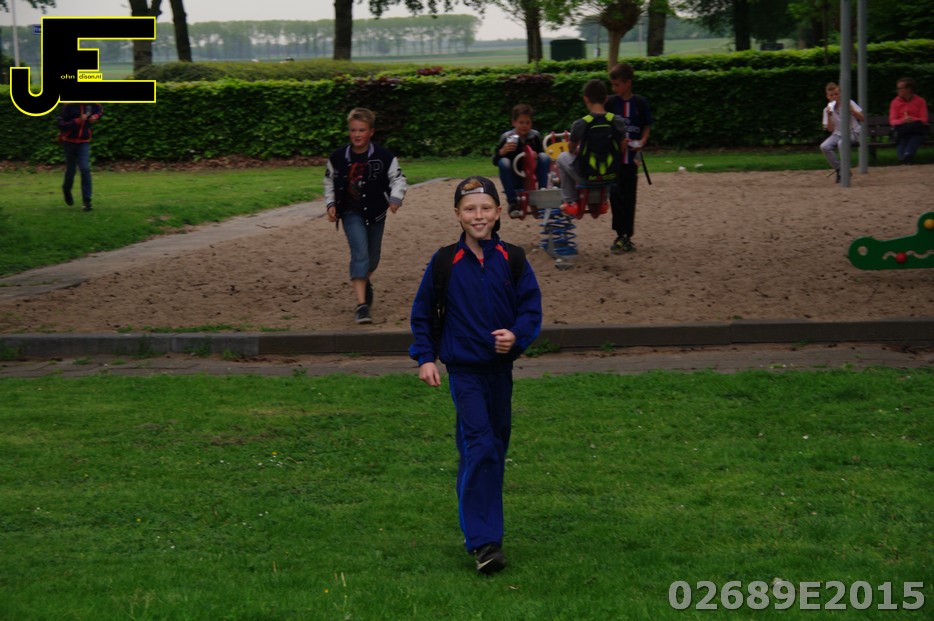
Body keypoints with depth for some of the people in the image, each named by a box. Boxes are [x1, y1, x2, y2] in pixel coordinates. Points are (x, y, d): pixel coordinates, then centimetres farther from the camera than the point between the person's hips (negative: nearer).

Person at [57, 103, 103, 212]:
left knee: (85, 169, -12)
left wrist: (96, 116, -3)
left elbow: (100, 109, 19)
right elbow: (61, 125, -21)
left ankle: (86, 201, -10)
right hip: (69, 141, -2)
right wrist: (78, 121, -29)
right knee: (70, 170, 10)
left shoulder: (90, 104, -4)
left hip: (84, 142, 2)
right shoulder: (69, 106, -16)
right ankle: (66, 190, 42)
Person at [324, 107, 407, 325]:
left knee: (372, 258, 16)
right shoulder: (338, 158, -6)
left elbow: (398, 178, -2)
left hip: (375, 213, 1)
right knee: (360, 253, -18)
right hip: (351, 213, -1)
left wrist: (396, 198, -19)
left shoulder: (384, 157, -11)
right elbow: (329, 182, 10)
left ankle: (364, 282, 51)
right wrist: (331, 204, 0)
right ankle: (362, 305, -23)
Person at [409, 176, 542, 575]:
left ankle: (482, 522, 32)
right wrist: (425, 357, 0)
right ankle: (483, 542, -15)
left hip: (500, 367, 4)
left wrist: (517, 336, -16)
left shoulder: (512, 260, 1)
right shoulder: (445, 262, -3)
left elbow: (532, 308, 3)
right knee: (479, 447, -15)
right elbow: (423, 312, 6)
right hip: (464, 369, -4)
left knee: (495, 447, 14)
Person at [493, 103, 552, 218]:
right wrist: (502, 151, -29)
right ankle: (513, 203, -27)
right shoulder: (507, 137, -9)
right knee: (504, 162, -31)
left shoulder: (535, 135, -4)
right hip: (514, 179, -1)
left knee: (545, 157, -20)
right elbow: (495, 161, -6)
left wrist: (535, 155, -22)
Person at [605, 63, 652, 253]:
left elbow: (647, 126, 8)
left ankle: (627, 236, 15)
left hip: (631, 157, 1)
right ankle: (620, 235, 1)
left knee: (629, 197, 7)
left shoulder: (640, 102, 0)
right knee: (616, 195, -5)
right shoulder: (610, 102, -2)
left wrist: (642, 141, -10)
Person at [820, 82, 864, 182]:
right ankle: (839, 170, -9)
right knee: (824, 147, -24)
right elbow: (830, 129, 1)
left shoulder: (849, 103, -5)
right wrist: (829, 116, -14)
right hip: (838, 134, 4)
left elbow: (862, 118, -7)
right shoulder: (828, 109, 3)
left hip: (853, 133, -4)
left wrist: (851, 110, -22)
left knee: (841, 143, -36)